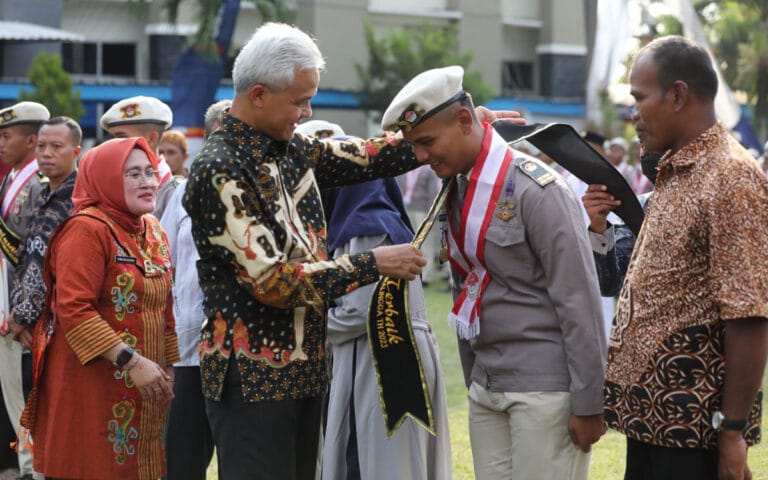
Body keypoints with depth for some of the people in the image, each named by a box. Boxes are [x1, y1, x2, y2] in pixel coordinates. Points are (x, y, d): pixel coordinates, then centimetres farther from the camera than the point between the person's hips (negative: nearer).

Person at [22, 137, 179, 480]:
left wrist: (169, 367, 12)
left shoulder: (153, 231, 12)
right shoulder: (87, 229, -13)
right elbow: (74, 311, -21)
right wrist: (131, 361, -24)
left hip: (144, 383, 8)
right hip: (92, 382, -8)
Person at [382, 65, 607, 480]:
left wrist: (588, 404, -15)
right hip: (486, 387, 7)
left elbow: (579, 301, -16)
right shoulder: (456, 192, 10)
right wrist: (473, 383, 17)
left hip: (544, 386, -7)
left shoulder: (535, 189, -15)